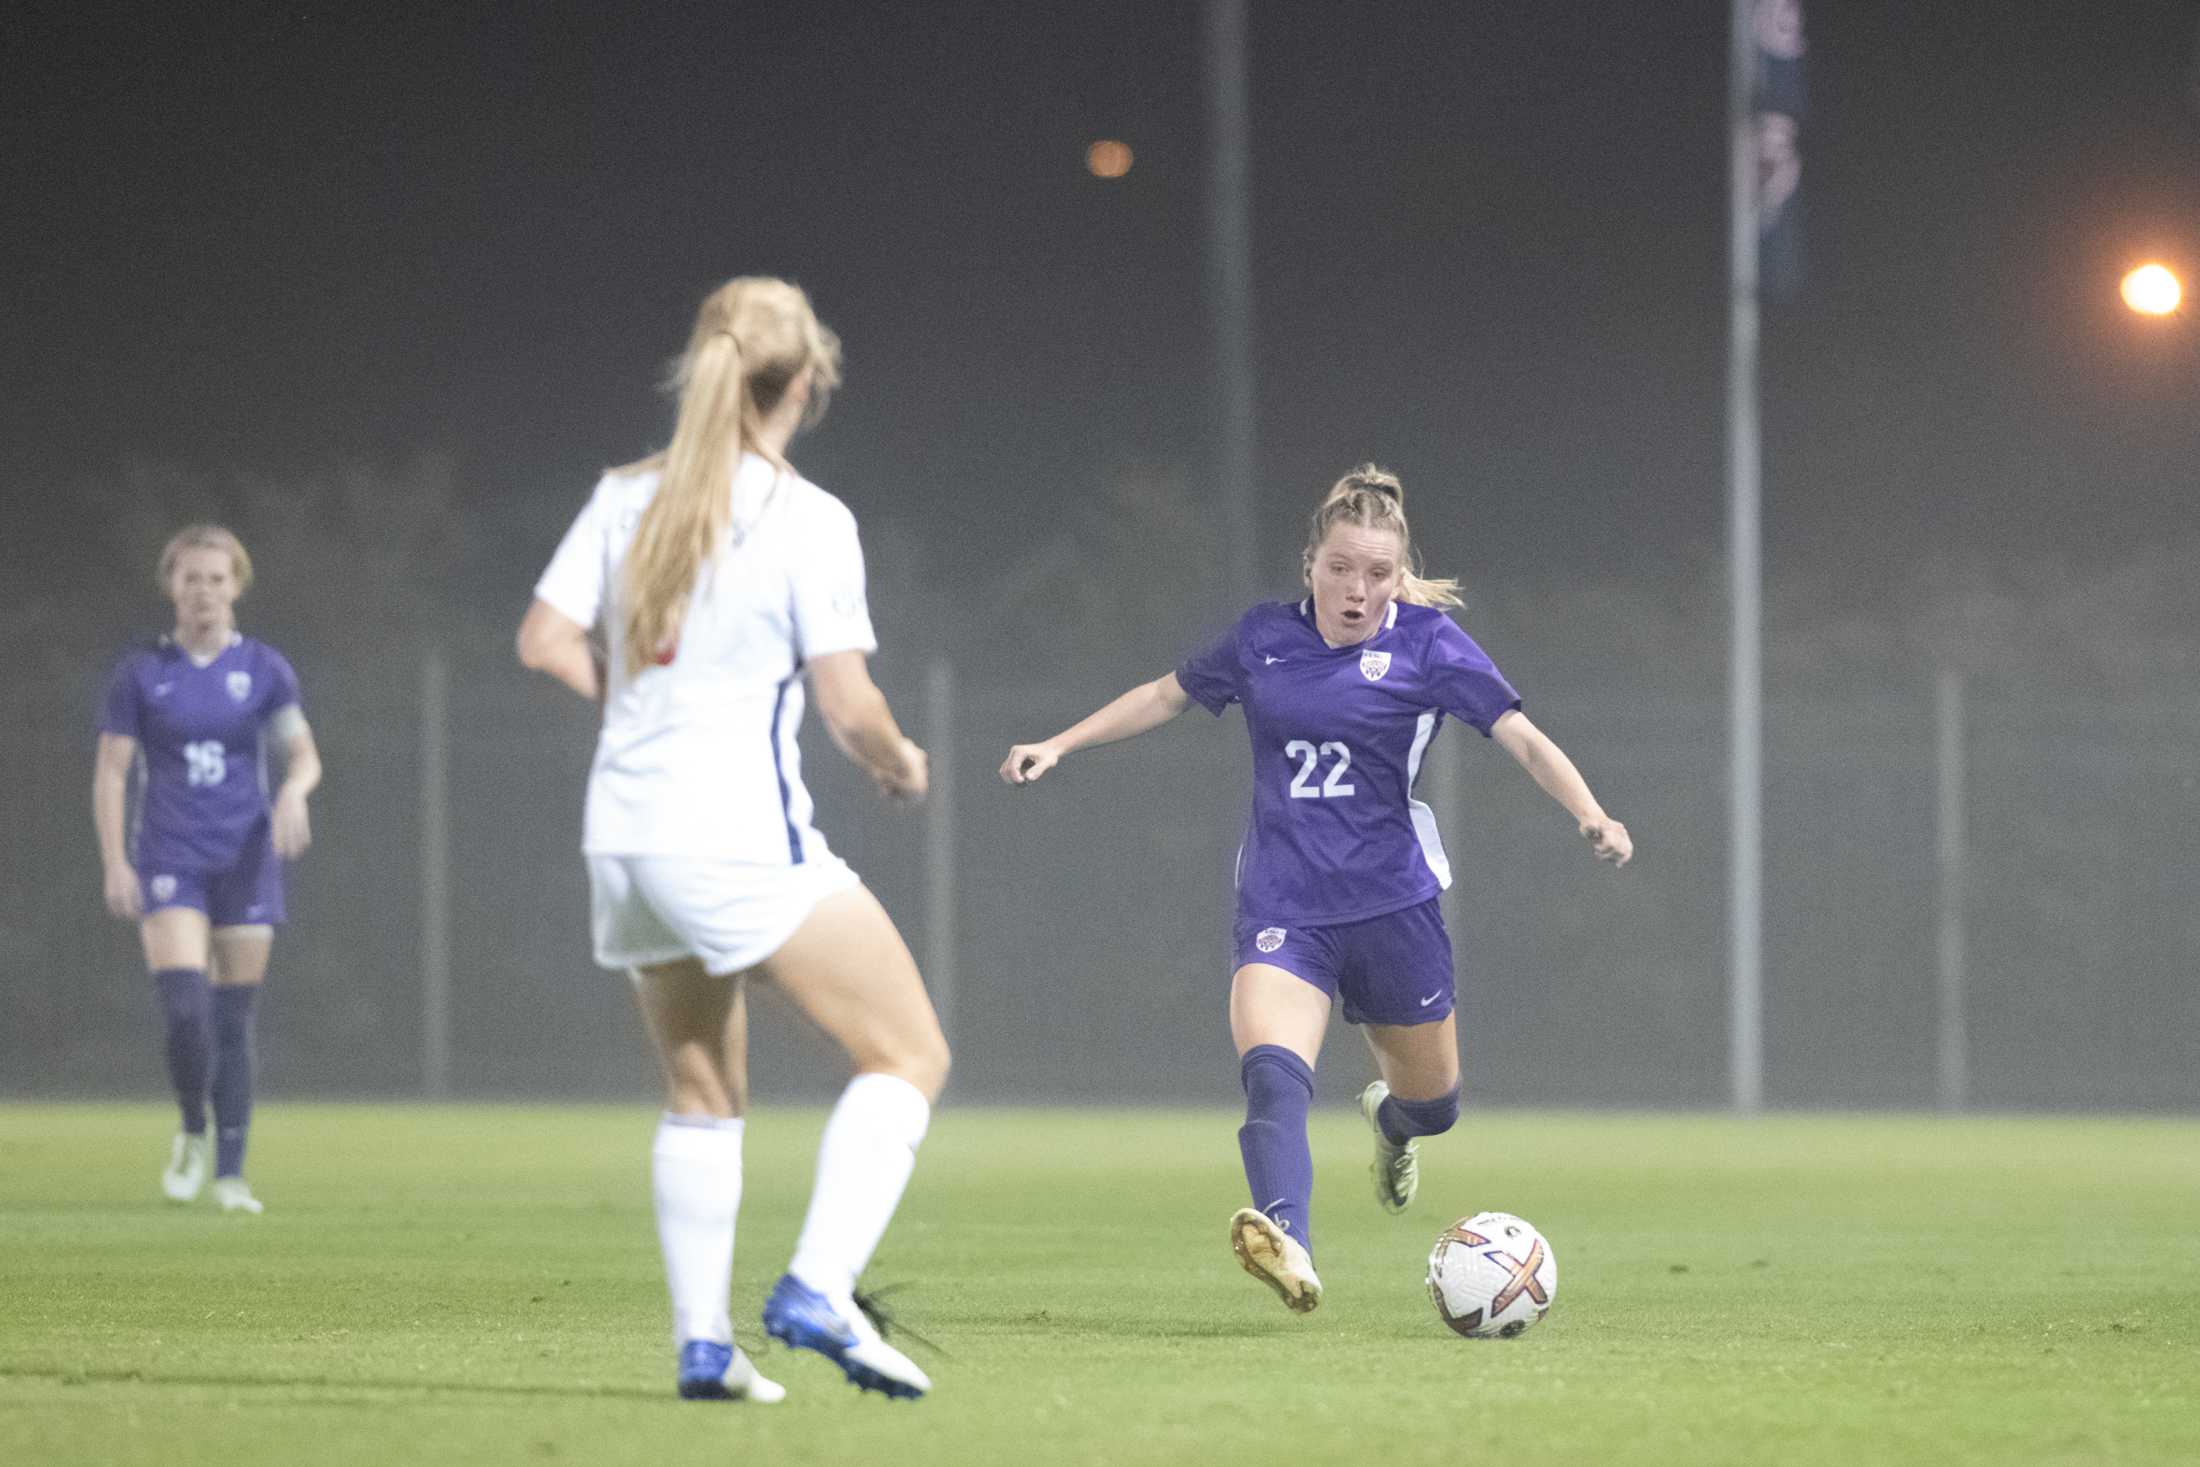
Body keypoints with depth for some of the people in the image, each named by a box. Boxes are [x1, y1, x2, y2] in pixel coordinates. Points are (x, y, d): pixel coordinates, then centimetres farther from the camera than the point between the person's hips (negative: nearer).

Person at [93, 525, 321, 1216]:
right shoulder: (141, 673, 2)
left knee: (234, 1022, 1)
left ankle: (231, 1172, 10)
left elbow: (304, 753, 2)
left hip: (246, 861, 1)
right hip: (169, 862, -1)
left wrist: (294, 792, -22)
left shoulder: (263, 668, 5)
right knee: (185, 1010, -17)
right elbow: (110, 773, 3)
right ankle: (193, 1134, 9)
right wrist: (115, 865, -6)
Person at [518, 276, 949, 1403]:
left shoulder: (627, 498, 7)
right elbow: (847, 705, -11)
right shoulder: (807, 520, -9)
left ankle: (701, 1341, 13)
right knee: (908, 1054, -2)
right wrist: (899, 762, 9)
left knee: (702, 1094, 19)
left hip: (624, 833, 7)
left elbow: (545, 642, 5)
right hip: (740, 835, -7)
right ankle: (818, 1289, -18)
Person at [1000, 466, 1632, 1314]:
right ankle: (1288, 1246, -45)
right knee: (1271, 1072, -28)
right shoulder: (1265, 638, 5)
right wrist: (1060, 745, 19)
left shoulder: (1427, 644, -3)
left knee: (1432, 1101, 16)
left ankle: (1390, 1118, 54)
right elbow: (1167, 696, 22)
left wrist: (1590, 815, -27)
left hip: (1391, 903, 0)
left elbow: (1521, 736, -10)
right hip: (1282, 911, 0)